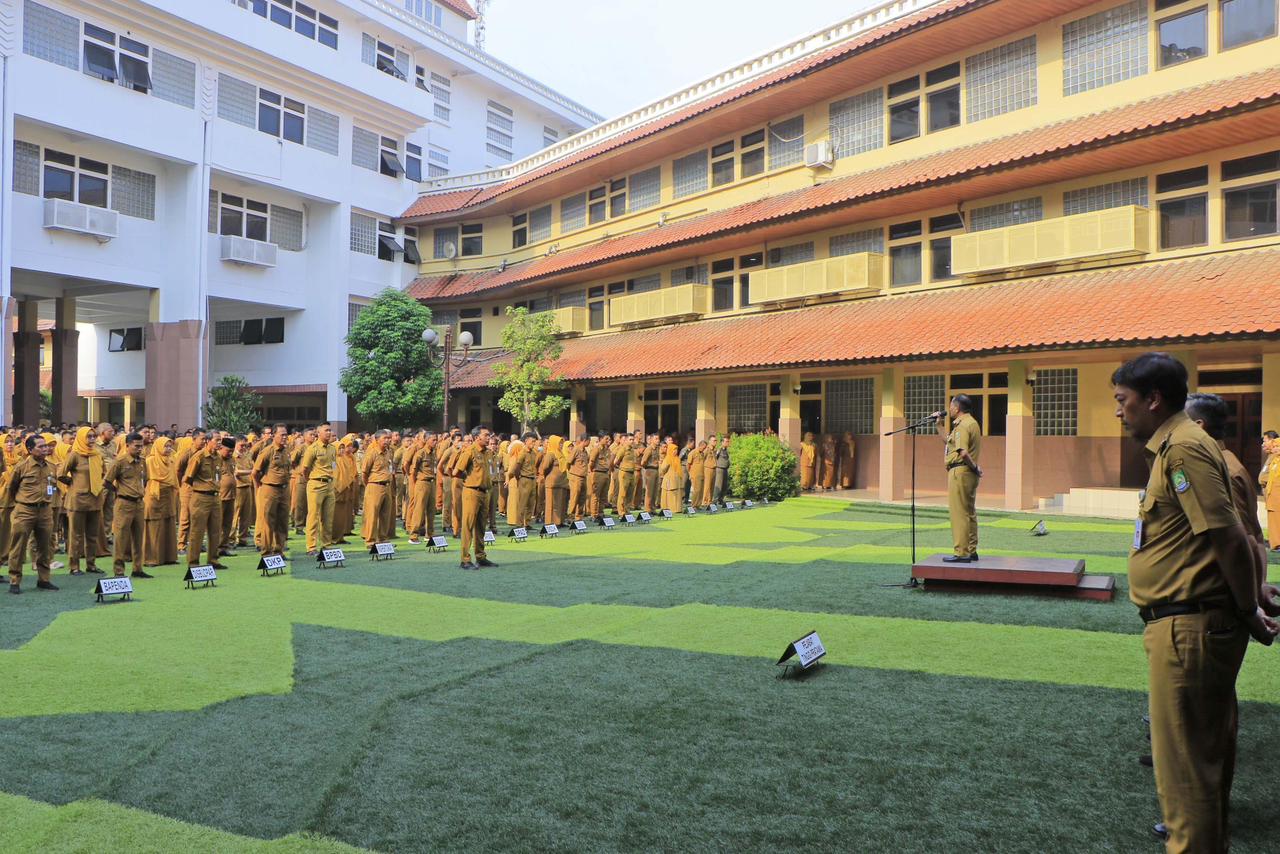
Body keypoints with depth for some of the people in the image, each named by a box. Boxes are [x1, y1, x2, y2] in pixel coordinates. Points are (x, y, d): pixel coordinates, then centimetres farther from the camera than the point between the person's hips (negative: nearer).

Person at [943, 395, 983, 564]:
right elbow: (948, 441, 29)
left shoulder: (962, 425, -15)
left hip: (960, 472, -10)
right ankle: (971, 551, 20)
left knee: (959, 513, -7)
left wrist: (975, 467, -15)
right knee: (969, 513, 14)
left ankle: (961, 553, -5)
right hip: (969, 473, 10)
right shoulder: (972, 423, 18)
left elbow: (963, 452, -28)